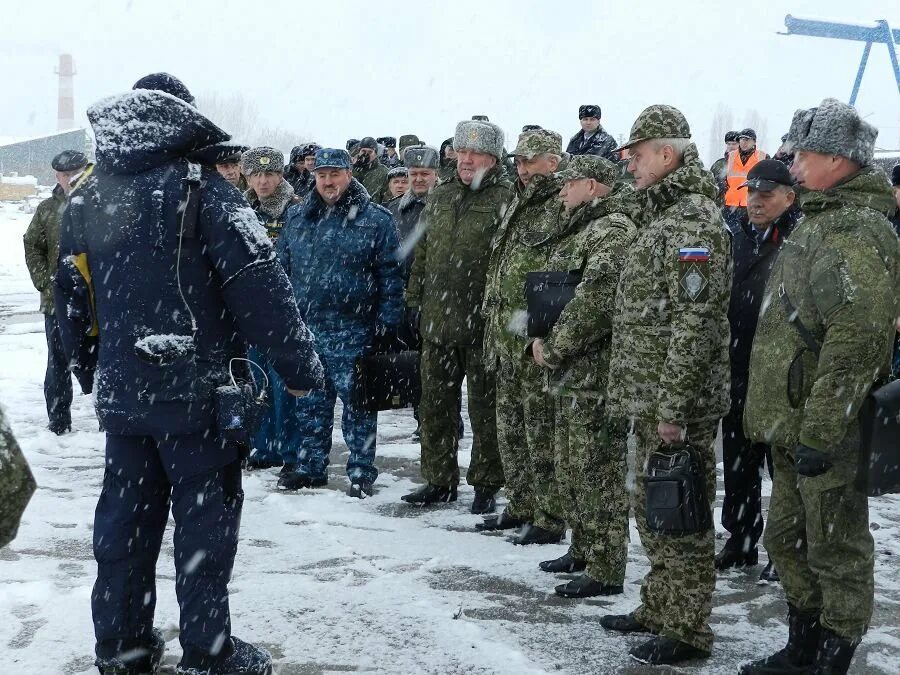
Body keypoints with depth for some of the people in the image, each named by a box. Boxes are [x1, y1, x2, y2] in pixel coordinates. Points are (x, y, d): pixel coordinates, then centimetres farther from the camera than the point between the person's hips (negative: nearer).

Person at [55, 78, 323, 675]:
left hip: (120, 391, 6)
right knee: (204, 516, 4)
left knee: (125, 516, 14)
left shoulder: (85, 200, 8)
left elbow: (69, 295, 16)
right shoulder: (202, 190, -11)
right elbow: (259, 283, -15)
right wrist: (300, 366, -8)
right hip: (197, 390, -5)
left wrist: (87, 363, 29)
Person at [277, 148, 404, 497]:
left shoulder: (376, 219, -3)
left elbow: (391, 276, -4)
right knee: (309, 403, 12)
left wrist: (387, 323, -9)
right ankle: (310, 466, 24)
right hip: (305, 328, 5)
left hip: (353, 333, -4)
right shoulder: (297, 219, 11)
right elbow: (283, 269, 16)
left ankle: (362, 471, 12)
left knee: (357, 403, 2)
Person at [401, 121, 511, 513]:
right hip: (437, 321, 6)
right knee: (435, 406, 13)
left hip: (482, 327, -6)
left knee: (485, 409, 4)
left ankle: (486, 485, 16)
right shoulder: (439, 197, 13)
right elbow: (421, 254, 20)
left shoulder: (506, 201, -7)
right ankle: (439, 480, 25)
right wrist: (415, 300, 15)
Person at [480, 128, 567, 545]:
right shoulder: (517, 207, 18)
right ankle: (520, 506, 28)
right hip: (507, 338, 9)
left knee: (542, 431, -4)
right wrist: (494, 324, 21)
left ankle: (549, 518, 4)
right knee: (510, 427, 16)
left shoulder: (562, 207, -12)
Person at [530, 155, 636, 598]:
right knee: (569, 467, 18)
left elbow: (594, 302, -25)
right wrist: (541, 337, 5)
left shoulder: (613, 230, -14)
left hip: (596, 374, -10)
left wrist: (554, 347, -16)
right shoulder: (578, 229, 19)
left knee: (597, 471, -5)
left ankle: (605, 571, 2)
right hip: (569, 374, 10)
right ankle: (583, 550, 32)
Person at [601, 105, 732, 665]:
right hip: (650, 399, 10)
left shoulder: (695, 221, -16)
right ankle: (660, 608, 31)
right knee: (652, 513, 19)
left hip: (677, 404, -10)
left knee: (680, 519, -2)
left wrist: (674, 408, -23)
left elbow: (694, 323, -22)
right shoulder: (662, 215, 16)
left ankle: (688, 630, 8)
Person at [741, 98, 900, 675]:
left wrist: (818, 433, -25)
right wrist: (773, 416, 21)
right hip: (795, 428, 11)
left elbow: (854, 344, -25)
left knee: (835, 551, 2)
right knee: (788, 540, 19)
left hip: (829, 433, -11)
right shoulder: (819, 222, 15)